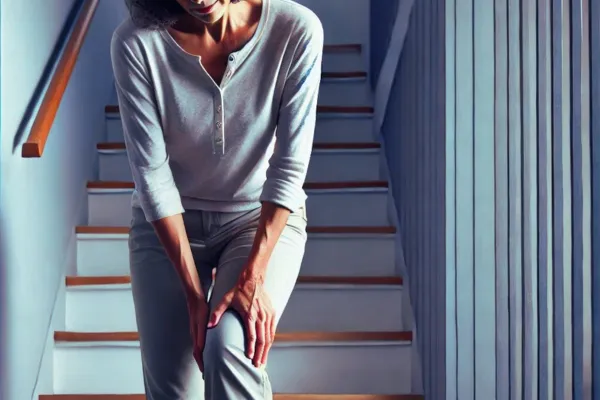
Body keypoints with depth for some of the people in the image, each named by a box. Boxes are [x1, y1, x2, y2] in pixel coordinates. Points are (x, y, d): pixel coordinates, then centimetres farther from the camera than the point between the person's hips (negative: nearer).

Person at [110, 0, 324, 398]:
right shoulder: (136, 42, -20)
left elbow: (290, 167, -19)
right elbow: (152, 174, -17)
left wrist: (252, 278, -25)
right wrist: (195, 294, -19)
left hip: (264, 216, -1)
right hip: (167, 222, 1)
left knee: (230, 349, -26)